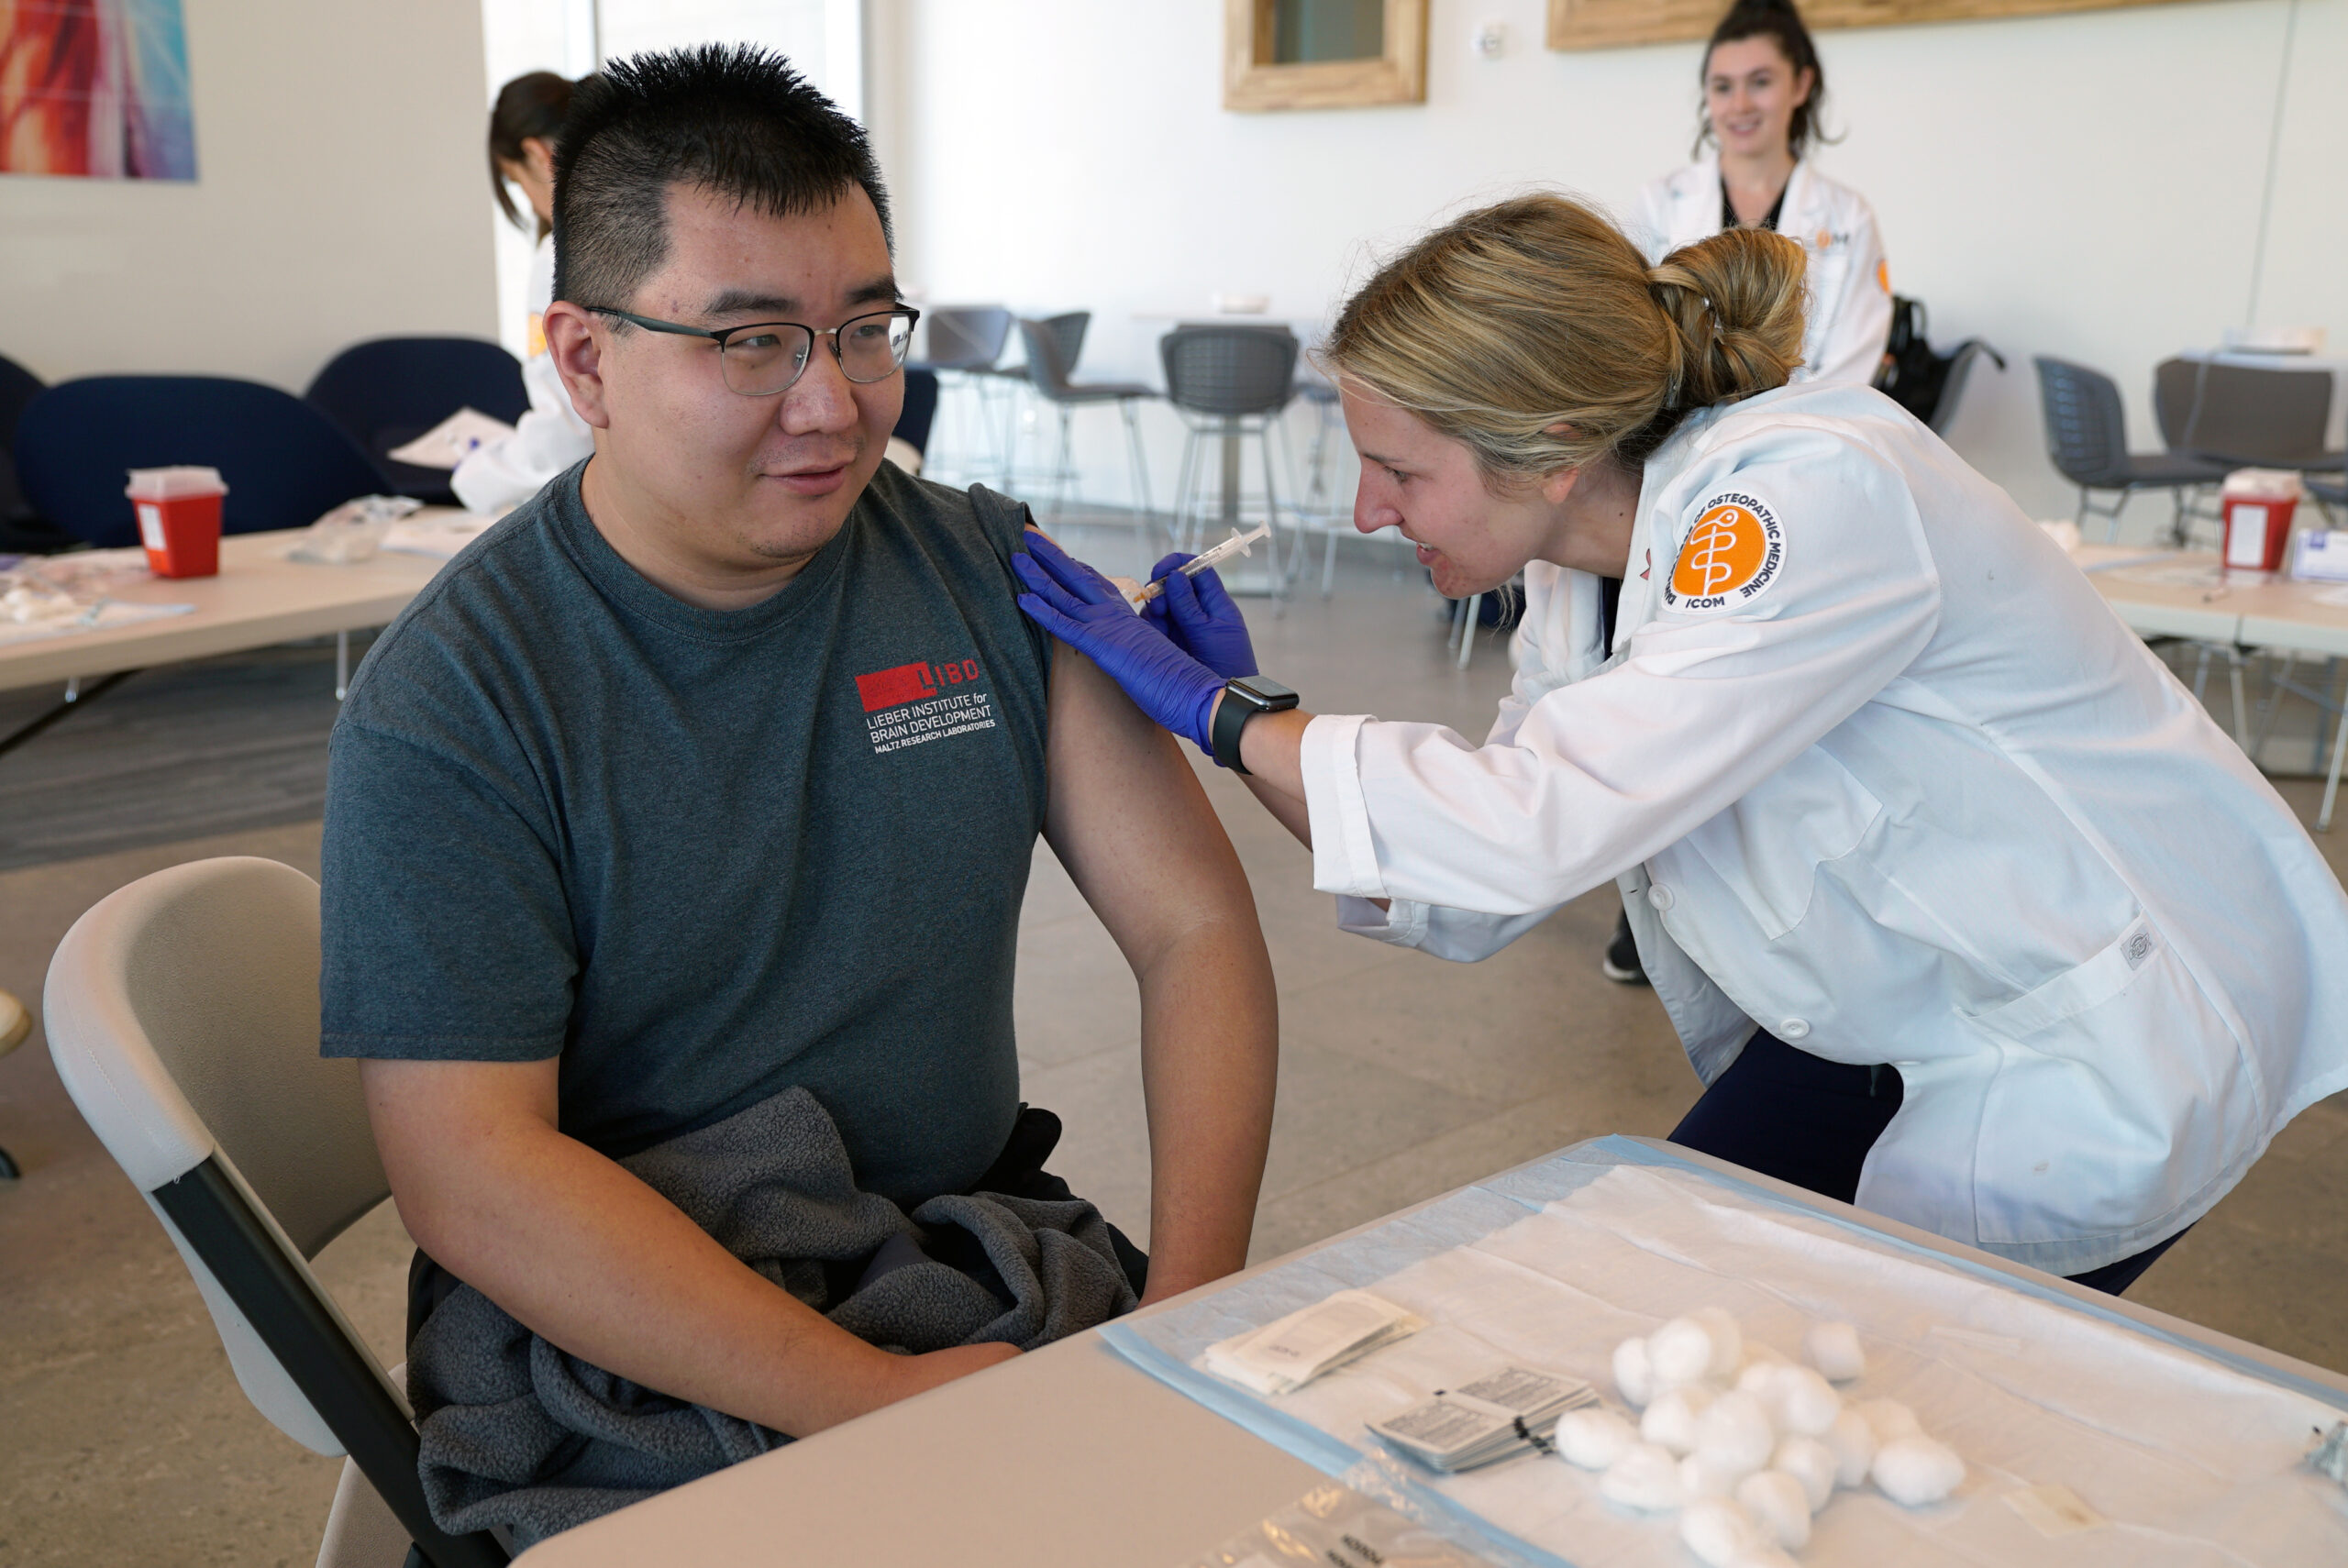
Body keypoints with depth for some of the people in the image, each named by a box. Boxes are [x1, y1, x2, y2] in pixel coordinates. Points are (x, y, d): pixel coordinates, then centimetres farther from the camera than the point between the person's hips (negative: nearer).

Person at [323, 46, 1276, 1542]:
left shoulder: (991, 577, 1)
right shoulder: (450, 700, -10)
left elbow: (1197, 926, -2)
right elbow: (470, 1175, -16)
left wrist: (1194, 1302, -16)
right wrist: (882, 1403, -24)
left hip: (981, 1249, 4)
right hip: (623, 1357, -3)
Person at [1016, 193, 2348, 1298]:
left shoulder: (1815, 494, -30)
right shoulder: (1590, 567, -5)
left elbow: (1536, 828, -37)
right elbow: (1468, 906, -3)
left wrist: (1222, 711, -28)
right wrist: (1251, 709, -12)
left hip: (2108, 1040, -7)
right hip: (1876, 1021, 7)